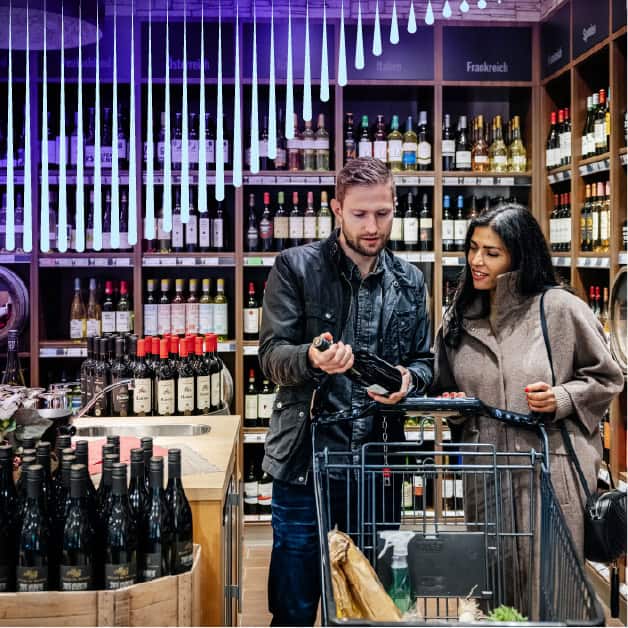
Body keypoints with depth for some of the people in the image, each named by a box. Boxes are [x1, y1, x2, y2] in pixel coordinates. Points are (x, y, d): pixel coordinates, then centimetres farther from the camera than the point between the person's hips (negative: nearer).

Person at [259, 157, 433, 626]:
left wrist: (408, 378, -10)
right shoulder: (295, 268, -3)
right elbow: (271, 355, -7)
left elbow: (424, 361, 14)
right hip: (305, 463, -3)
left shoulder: (409, 281, 8)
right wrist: (313, 358, -29)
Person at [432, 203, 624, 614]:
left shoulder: (560, 309, -4)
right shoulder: (458, 319, 10)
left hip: (552, 475, -4)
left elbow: (607, 378, 4)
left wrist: (561, 399, -12)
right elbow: (445, 389, 22)